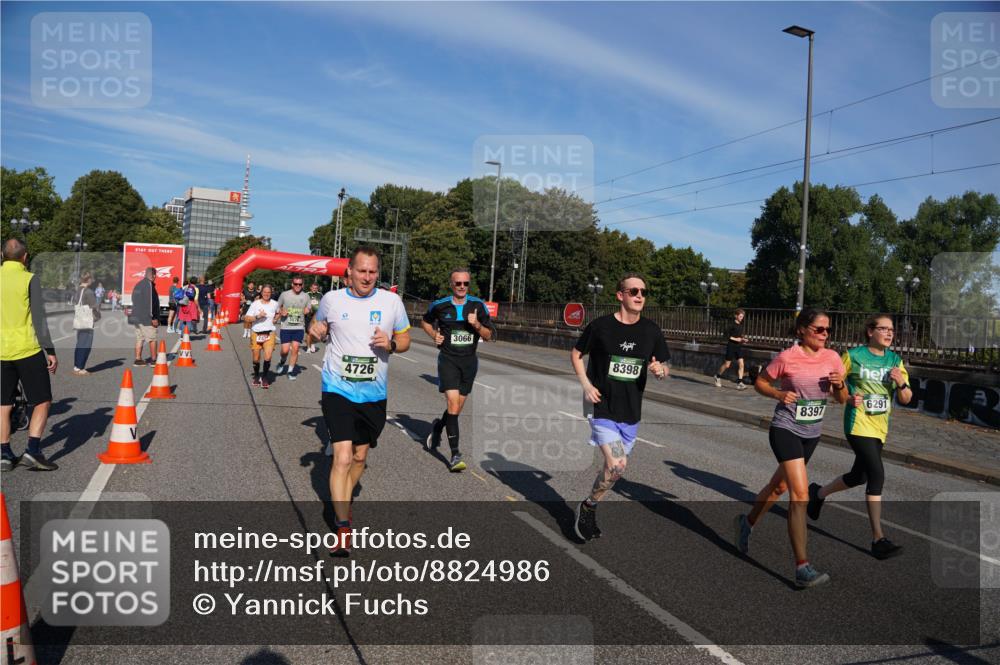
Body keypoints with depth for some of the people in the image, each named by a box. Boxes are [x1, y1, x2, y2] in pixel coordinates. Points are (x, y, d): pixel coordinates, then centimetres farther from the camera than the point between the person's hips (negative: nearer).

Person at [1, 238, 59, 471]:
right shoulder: (29, 279, -7)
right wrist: (50, 351, -7)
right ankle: (32, 451, -6)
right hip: (27, 350, -5)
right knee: (42, 401, 3)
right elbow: (39, 319, -10)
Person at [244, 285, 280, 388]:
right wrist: (257, 316, -19)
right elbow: (246, 318, -7)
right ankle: (256, 376, 32)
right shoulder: (255, 304, -4)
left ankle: (265, 377, 3)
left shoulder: (274, 304, 2)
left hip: (269, 333, 0)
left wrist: (275, 319, 8)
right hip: (256, 333, 0)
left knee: (268, 357, -15)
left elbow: (278, 313, 26)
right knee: (256, 358, 9)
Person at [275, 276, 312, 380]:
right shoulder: (284, 294, -1)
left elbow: (308, 310, 18)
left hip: (299, 327, 1)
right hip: (286, 327, -1)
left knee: (295, 349, -4)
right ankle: (282, 362, 28)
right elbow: (278, 308, 10)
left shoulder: (306, 296, 4)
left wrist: (307, 310, -5)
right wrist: (281, 312, -11)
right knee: (285, 350, -4)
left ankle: (291, 371, 10)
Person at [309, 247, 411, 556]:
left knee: (360, 457, 16)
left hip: (374, 394, 2)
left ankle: (343, 500, 42)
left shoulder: (391, 301, -1)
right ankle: (343, 529, -6)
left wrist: (390, 344, -14)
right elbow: (319, 328, 18)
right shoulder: (331, 299, 0)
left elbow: (405, 339, 8)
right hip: (338, 390, -2)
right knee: (342, 457, -13)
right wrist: (315, 332, -6)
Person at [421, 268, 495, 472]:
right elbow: (425, 321, 18)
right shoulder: (440, 305, -2)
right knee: (453, 404, -16)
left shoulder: (478, 306, 1)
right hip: (448, 359, -3)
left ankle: (438, 426, 46)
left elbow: (489, 336, 3)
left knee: (457, 408, 13)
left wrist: (477, 325, -15)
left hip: (469, 361, 3)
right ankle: (455, 455, -12)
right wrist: (434, 335, 0)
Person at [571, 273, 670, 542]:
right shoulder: (601, 325, -9)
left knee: (614, 466, 13)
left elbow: (665, 367, 10)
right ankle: (588, 507, 9)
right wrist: (586, 384, -10)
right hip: (602, 407, -5)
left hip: (631, 412, 5)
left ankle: (589, 509, 37)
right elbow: (576, 354, 3)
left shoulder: (651, 331, 0)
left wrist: (660, 370, -14)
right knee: (617, 465, -17)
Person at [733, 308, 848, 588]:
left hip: (812, 433, 6)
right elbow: (760, 382, -2)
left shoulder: (832, 358, 0)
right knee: (801, 495, -15)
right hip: (786, 430, -6)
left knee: (779, 486, 22)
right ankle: (802, 568, -13)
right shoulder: (787, 357, -14)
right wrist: (778, 394, -20)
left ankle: (747, 521, 48)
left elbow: (842, 399, 5)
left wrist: (840, 384, -16)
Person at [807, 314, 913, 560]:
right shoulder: (854, 355, -7)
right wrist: (848, 397, -17)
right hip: (859, 424, -7)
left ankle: (818, 493, 44)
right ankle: (878, 539, -14)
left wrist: (902, 383, -13)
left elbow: (906, 399, 7)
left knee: (859, 476, 17)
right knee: (877, 474, -19)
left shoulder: (895, 360, 7)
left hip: (880, 428, 7)